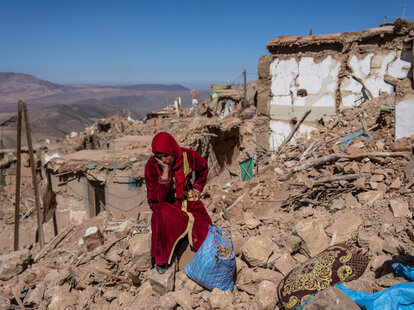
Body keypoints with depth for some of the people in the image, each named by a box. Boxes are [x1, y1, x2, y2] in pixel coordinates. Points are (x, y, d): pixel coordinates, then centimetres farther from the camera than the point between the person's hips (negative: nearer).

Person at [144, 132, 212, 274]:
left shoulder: (188, 156, -15)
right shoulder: (151, 166, -21)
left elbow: (203, 168, 10)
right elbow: (157, 198, -25)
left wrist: (197, 187, 5)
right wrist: (165, 172, -34)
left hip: (186, 198, 2)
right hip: (164, 202, -2)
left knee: (203, 227, -20)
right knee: (162, 215, -36)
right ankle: (161, 259, -15)